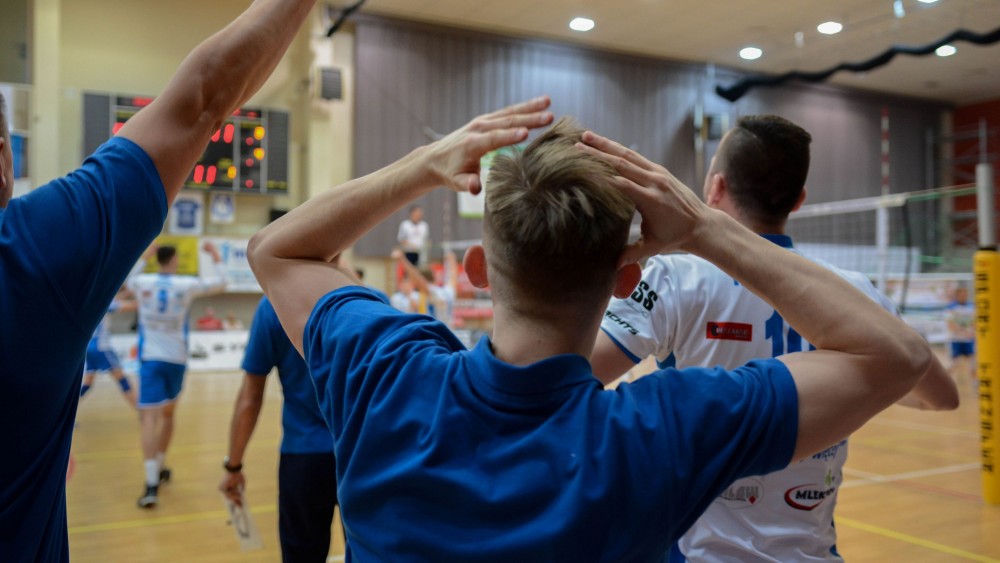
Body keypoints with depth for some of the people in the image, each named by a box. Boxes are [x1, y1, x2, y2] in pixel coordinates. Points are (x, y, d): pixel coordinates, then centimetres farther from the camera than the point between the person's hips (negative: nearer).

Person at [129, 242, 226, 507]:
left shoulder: (142, 282, -1)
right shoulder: (187, 284, -5)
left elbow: (127, 279, 24)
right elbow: (220, 282, 9)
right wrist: (216, 257, 22)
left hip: (150, 358, -1)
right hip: (176, 359, 1)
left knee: (149, 418, -10)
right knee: (168, 414, 21)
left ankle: (152, 483, -22)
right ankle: (160, 468, 34)